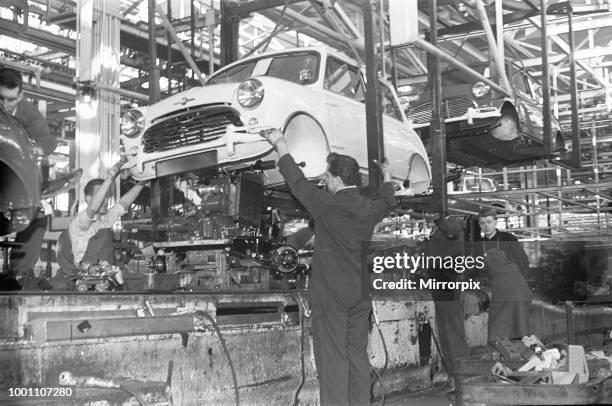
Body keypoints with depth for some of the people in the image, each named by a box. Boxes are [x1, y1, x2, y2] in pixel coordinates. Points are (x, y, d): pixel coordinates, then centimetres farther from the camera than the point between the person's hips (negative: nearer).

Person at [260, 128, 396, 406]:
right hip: (361, 294, 6)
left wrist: (280, 145, 11)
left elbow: (296, 181, -1)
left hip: (331, 294, -6)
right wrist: (387, 177, 47)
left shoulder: (326, 204, -12)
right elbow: (388, 202, 28)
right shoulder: (370, 208, 4)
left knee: (332, 357, -2)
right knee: (358, 355, 12)